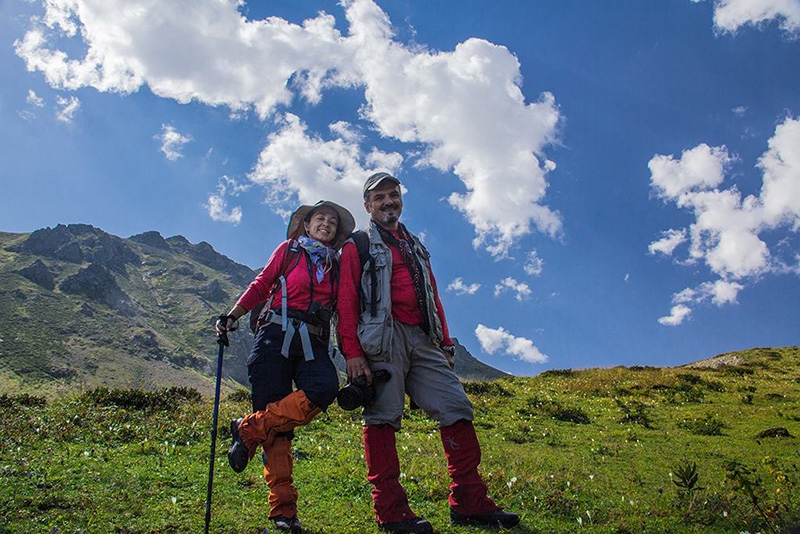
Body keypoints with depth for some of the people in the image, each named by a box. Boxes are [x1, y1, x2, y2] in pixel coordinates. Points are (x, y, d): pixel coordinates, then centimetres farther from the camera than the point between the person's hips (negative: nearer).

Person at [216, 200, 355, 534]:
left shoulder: (336, 265, 20)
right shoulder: (288, 250, 14)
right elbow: (261, 285, 10)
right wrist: (232, 316, -2)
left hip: (313, 343, 3)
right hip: (277, 335, -2)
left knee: (324, 388, -30)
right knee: (276, 422, -10)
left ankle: (249, 429, -17)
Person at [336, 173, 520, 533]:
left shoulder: (416, 247, 29)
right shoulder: (358, 246, 9)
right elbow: (346, 301, -2)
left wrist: (445, 344, 17)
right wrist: (352, 352, -13)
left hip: (423, 341, 6)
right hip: (383, 338, -6)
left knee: (456, 408, -3)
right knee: (383, 416, -9)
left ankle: (470, 503, 0)